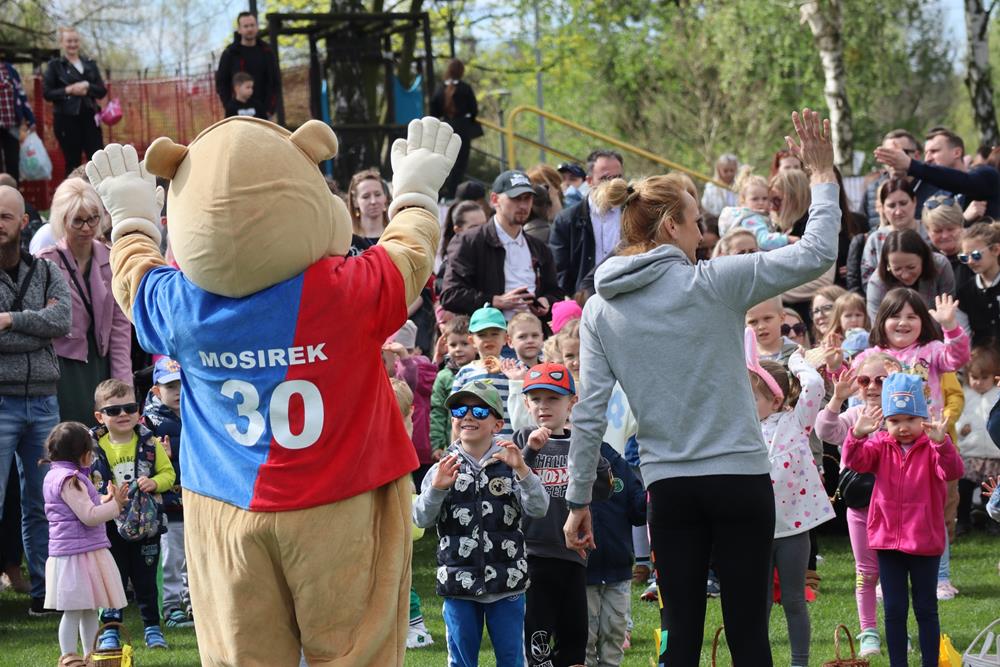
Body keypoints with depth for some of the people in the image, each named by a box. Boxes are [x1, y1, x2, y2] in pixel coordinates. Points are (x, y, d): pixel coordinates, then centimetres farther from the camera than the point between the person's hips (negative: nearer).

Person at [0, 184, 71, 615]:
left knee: (42, 504, 10)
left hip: (42, 401, 4)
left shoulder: (47, 273, 11)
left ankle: (45, 592, 17)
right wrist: (39, 329, -8)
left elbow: (62, 320, -6)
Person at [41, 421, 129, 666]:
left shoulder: (55, 476, 15)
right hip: (76, 553, -10)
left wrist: (107, 500, 14)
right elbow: (89, 516, -21)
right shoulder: (69, 480, -18)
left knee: (89, 610, 16)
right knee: (74, 611, -4)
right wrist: (115, 504, -11)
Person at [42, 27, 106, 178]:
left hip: (89, 117, 3)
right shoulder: (55, 66, 2)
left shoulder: (90, 64, 13)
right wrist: (69, 90, -15)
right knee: (72, 163, 1)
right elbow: (47, 93, -5)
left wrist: (87, 87, -10)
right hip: (66, 119, -3)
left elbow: (102, 91, 9)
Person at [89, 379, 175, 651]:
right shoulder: (93, 445, -4)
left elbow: (168, 473, 2)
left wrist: (154, 483, -18)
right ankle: (110, 630, 15)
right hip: (110, 525, 0)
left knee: (146, 578, 8)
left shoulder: (149, 442, -2)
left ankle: (152, 627, 19)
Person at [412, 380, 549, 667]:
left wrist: (522, 470, -24)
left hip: (507, 580, 0)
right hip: (459, 578, 0)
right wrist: (437, 488, -23)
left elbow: (538, 509, -10)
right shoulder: (444, 469, 2)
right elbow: (421, 519, -5)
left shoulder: (510, 466, 0)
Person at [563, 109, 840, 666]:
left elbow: (590, 415, 1)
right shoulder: (711, 283, -10)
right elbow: (815, 256, -9)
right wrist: (823, 177, 3)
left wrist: (579, 500, 8)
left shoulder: (600, 311, 2)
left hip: (668, 488, 4)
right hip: (740, 478, -3)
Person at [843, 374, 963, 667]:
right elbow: (855, 460, -13)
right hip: (887, 540, 3)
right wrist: (857, 435, -33)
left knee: (926, 609, 7)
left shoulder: (931, 447, -7)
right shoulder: (880, 445, 2)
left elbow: (952, 471, -24)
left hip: (924, 541, -3)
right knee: (894, 609, 8)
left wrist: (941, 443, -42)